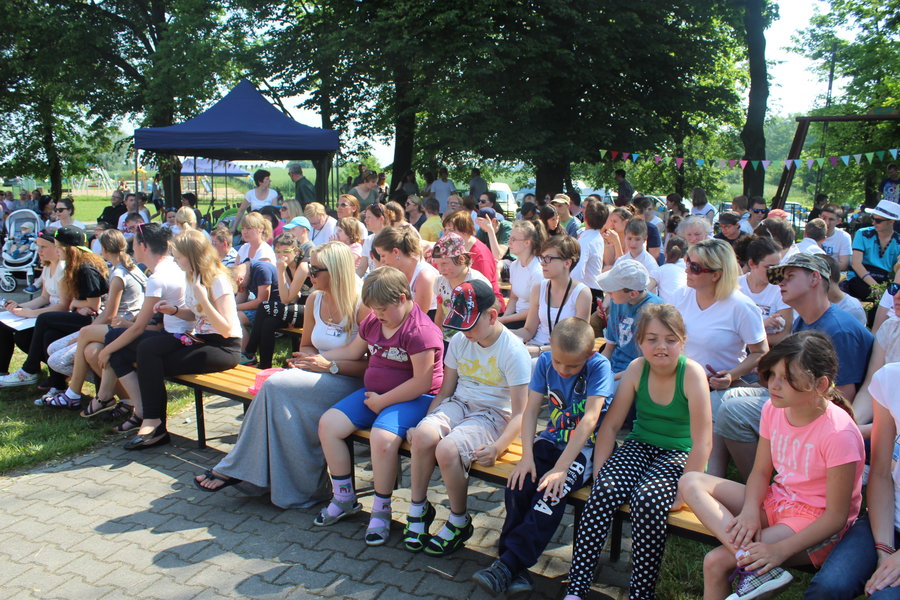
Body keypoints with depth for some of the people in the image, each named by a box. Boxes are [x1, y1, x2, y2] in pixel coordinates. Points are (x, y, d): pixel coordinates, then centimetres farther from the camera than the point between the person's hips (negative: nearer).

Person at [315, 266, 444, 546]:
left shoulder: (420, 330, -19)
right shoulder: (373, 321, 8)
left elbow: (421, 382, -23)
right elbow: (352, 351, 25)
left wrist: (382, 401, -18)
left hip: (414, 398, -8)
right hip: (374, 393, 9)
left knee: (382, 437, -34)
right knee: (328, 424, -5)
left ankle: (381, 510, -9)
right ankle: (344, 498, 11)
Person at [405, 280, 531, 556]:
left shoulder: (514, 352, -11)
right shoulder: (459, 342, 6)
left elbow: (520, 413, -13)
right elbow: (446, 391, 13)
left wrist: (498, 447, -27)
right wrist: (424, 422, -2)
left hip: (492, 415, -5)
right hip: (457, 405, 5)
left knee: (447, 449, -32)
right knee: (424, 434, -29)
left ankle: (459, 522, -5)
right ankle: (417, 509, -6)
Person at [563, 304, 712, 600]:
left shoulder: (692, 373, -17)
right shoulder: (636, 369, -6)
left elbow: (702, 443, -17)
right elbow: (610, 425, -3)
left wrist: (682, 495, -18)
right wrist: (598, 473, -10)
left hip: (678, 453, -3)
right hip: (640, 446, 3)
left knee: (648, 500, -31)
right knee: (604, 490, -24)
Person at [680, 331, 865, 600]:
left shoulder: (839, 434, -23)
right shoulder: (773, 409, -4)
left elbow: (836, 515, -19)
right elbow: (760, 472, 4)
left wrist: (781, 550, -29)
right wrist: (750, 510, -18)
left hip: (816, 522, -8)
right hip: (775, 501, 8)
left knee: (716, 562, -27)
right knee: (691, 482, -15)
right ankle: (755, 563, -27)